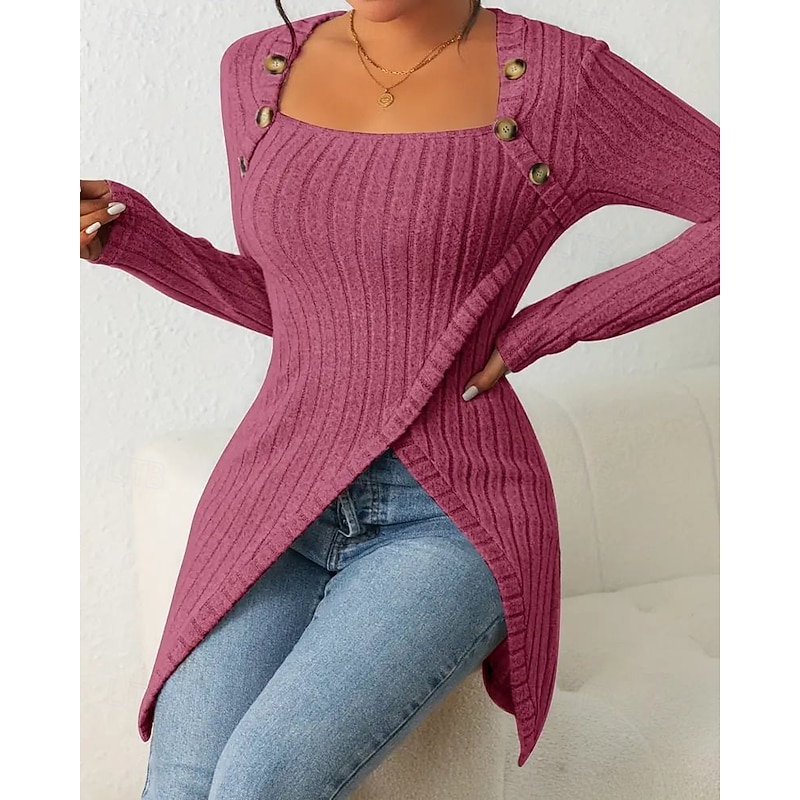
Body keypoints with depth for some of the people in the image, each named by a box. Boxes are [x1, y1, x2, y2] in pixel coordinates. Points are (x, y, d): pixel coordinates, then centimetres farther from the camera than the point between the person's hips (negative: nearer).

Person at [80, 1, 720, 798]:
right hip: (282, 511, 4)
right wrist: (128, 232, 1)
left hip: (452, 524, -4)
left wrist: (538, 331, -6)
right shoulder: (261, 70, 7)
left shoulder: (563, 83, -7)